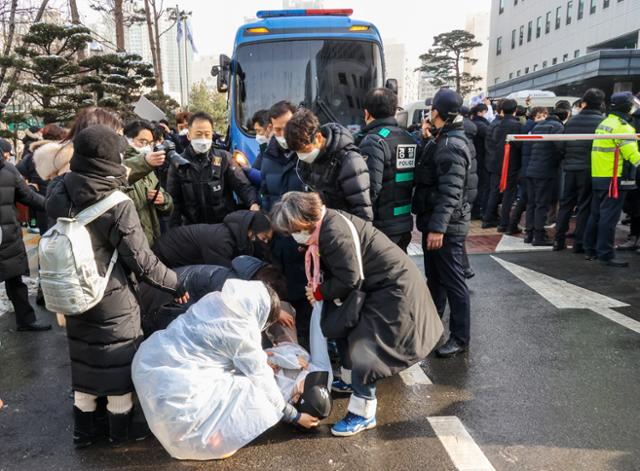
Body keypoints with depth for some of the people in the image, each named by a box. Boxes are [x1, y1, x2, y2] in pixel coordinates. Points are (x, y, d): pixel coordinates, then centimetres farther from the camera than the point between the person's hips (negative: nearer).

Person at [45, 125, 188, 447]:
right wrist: (175, 284, -7)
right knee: (119, 362, 13)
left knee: (84, 361, 20)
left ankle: (82, 430, 36)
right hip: (112, 299, -6)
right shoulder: (116, 204, -24)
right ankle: (120, 429, 30)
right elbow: (141, 261, -20)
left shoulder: (58, 192, -7)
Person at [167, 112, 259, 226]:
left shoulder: (223, 158, -3)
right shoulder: (178, 164, 0)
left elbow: (242, 185, -9)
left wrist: (253, 203, -29)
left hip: (225, 224, -1)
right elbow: (174, 202, 3)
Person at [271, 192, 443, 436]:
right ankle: (350, 380, 41)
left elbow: (348, 280, -22)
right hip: (377, 286, 10)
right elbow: (337, 271, 12)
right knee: (345, 326, 20)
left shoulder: (334, 232, -27)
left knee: (363, 347, -9)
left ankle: (363, 415, 6)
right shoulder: (326, 224, 4)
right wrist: (318, 288, -4)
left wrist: (319, 292, -7)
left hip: (395, 289, -10)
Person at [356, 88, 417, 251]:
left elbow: (370, 187, -23)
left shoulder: (373, 141, -16)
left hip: (381, 227, -8)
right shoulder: (410, 140, 9)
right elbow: (414, 180, 13)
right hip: (404, 225, 8)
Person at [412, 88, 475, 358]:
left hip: (447, 226, -10)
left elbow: (450, 192, -26)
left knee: (453, 281, 0)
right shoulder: (440, 141, 14)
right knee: (434, 277, 20)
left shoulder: (451, 146, -18)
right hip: (435, 222, 10)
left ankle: (460, 338, 11)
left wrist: (438, 227, -30)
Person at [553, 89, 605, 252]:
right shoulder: (601, 121, -8)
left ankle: (559, 240, 14)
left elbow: (560, 145, 0)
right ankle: (579, 243, 7)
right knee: (584, 205, 5)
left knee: (565, 204, 12)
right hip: (589, 169, -3)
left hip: (569, 167, 3)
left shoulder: (572, 120, 1)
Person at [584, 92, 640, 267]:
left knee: (596, 214, 15)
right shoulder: (621, 126, -14)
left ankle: (590, 250, 22)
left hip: (598, 177, 9)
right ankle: (606, 254, -2)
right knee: (609, 217, -6)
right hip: (614, 179, -9)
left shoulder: (603, 124, 15)